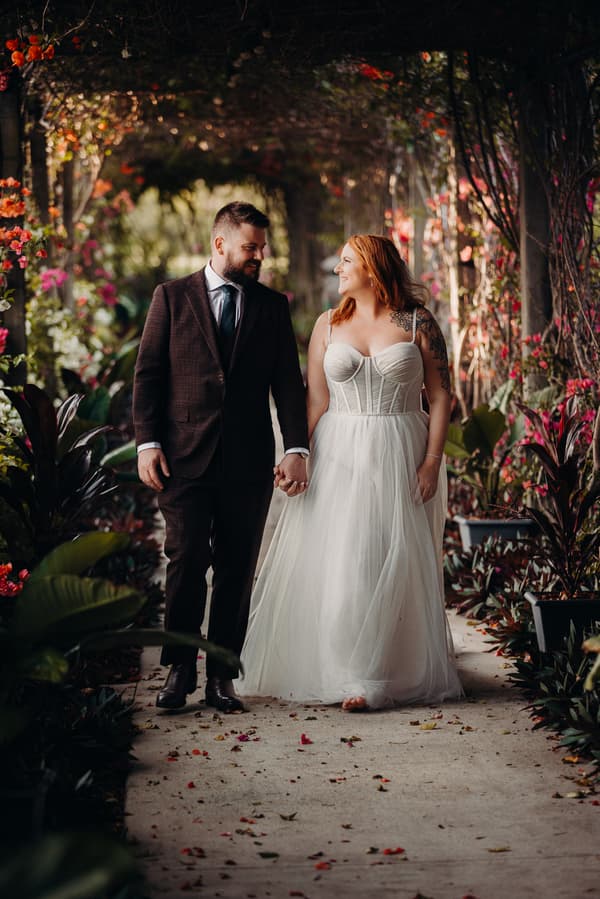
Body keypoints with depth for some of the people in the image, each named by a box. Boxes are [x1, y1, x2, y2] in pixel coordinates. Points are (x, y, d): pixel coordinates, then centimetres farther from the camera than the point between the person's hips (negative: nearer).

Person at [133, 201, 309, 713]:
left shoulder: (273, 306, 11)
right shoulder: (172, 297, 6)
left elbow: (288, 381, 7)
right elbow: (148, 374, 3)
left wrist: (296, 448, -4)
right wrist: (147, 443, -6)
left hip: (248, 460, 2)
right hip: (184, 455, -2)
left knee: (237, 569, 4)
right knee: (186, 561, -5)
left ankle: (222, 676, 12)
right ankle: (180, 669, 9)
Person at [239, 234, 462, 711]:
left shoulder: (418, 323, 1)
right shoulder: (329, 325, 8)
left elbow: (441, 394, -1)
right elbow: (316, 400, 6)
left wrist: (432, 461, -9)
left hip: (400, 458, -2)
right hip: (339, 457, 2)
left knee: (394, 566, 0)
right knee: (338, 562, -2)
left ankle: (394, 673, 9)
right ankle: (353, 675, 7)